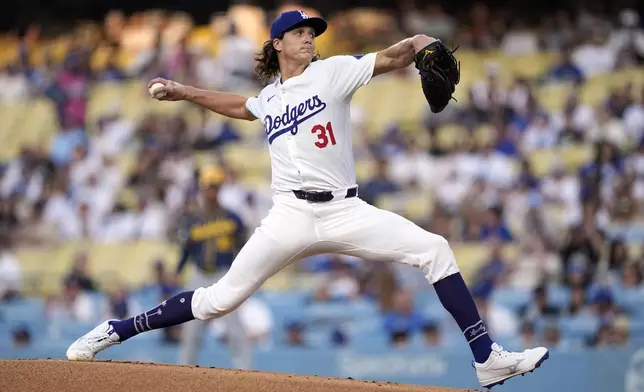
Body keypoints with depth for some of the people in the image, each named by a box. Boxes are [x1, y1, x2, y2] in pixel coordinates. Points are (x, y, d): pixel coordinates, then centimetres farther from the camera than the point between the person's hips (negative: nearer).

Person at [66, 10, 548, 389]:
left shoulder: (332, 72, 6)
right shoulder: (269, 98, 15)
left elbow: (388, 60, -8)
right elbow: (239, 105, 39)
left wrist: (416, 45, -28)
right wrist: (185, 93, 38)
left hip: (346, 212, 0)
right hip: (292, 215, 0)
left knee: (434, 249, -16)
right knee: (222, 299, -5)